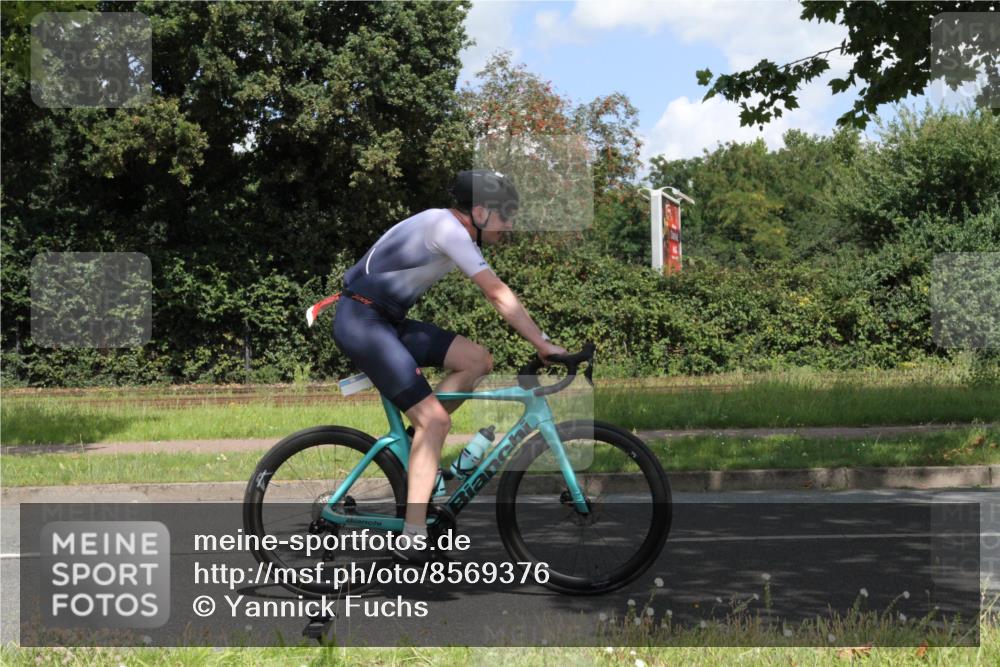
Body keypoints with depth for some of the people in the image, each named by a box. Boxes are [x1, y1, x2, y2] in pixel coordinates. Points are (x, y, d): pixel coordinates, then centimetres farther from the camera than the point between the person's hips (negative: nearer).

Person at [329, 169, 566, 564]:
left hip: (387, 321, 9)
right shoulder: (446, 226, -17)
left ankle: (415, 440, 9)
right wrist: (544, 345, -19)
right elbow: (499, 296, -20)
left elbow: (497, 298, 18)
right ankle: (412, 543, -15)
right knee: (436, 420, -15)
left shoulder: (459, 235, 13)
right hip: (361, 320, -9)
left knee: (477, 360, 0)